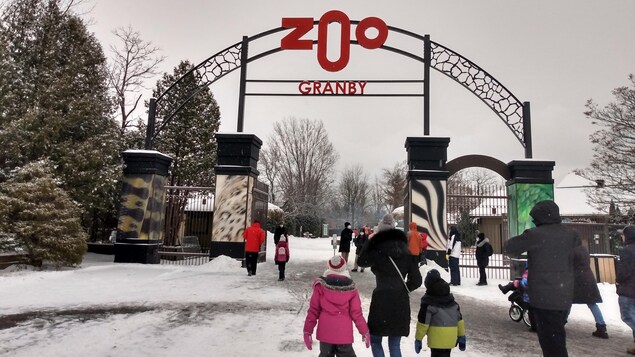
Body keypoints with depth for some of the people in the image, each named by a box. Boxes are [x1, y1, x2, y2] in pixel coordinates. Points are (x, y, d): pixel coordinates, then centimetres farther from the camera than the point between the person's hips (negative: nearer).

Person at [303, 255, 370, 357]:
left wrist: (307, 330, 4)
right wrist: (364, 331, 9)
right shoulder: (351, 289, -5)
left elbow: (313, 310, -4)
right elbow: (356, 313, -3)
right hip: (344, 334, 0)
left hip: (325, 333, 1)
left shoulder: (320, 286, -6)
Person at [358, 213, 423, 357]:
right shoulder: (406, 253, 1)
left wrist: (369, 241, 10)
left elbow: (361, 261, 8)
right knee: (394, 344, 17)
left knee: (375, 340, 16)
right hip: (401, 302, 4)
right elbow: (416, 280, 2)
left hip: (381, 300, -4)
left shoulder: (378, 252, -10)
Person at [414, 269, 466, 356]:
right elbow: (459, 320, 14)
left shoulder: (427, 303, -9)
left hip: (436, 338, -6)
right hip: (450, 338, 6)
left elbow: (423, 322, -10)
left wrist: (418, 339, -2)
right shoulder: (453, 303, 11)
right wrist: (462, 336, 22)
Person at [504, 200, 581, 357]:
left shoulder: (535, 234, -15)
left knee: (551, 342, 1)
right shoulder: (570, 234, 3)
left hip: (544, 297, -7)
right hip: (564, 296, 7)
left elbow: (510, 247, -4)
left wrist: (516, 253, 17)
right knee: (557, 338, 22)